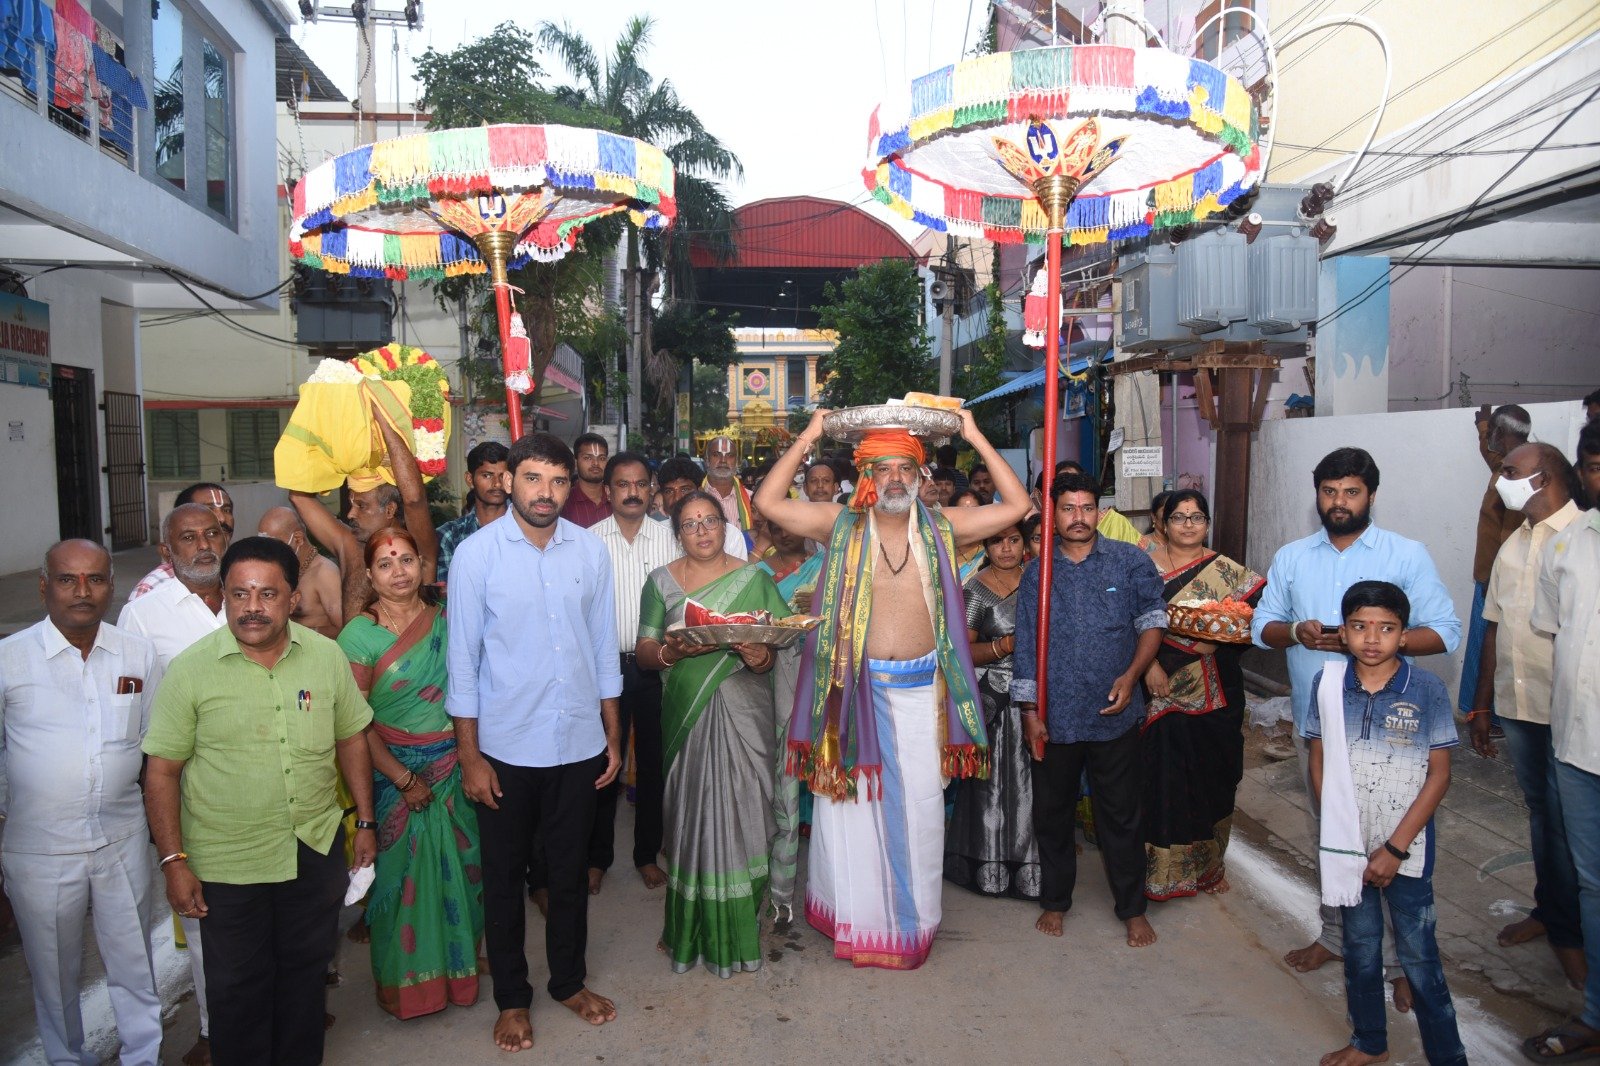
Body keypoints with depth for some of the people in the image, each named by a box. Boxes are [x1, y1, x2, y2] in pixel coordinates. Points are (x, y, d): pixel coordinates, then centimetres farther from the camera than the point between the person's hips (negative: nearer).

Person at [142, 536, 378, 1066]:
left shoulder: (327, 656, -4)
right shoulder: (190, 670, -11)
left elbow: (351, 739, 6)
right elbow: (162, 771, -8)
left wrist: (365, 822, 7)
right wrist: (173, 861, -10)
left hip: (317, 849, 3)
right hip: (227, 863, -2)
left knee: (306, 973, 19)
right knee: (237, 986, 13)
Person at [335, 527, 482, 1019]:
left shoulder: (445, 621, 1)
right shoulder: (358, 635, -9)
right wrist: (404, 779, -12)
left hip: (454, 768, 3)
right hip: (395, 771, -3)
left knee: (458, 868, 11)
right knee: (403, 873, 7)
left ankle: (458, 966, 32)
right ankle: (408, 981, 28)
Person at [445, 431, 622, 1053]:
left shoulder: (590, 550, -2)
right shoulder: (477, 553, -10)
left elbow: (604, 647, 5)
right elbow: (463, 658, -7)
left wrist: (613, 735, 7)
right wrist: (470, 756, -7)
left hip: (578, 743, 2)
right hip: (506, 746, -2)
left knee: (569, 872, 17)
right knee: (505, 878, 14)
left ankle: (568, 981, 38)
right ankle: (512, 998, 34)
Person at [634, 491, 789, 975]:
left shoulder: (754, 579, 6)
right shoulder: (660, 582, 7)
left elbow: (777, 642, 4)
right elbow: (644, 650, 4)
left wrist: (762, 657, -19)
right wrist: (672, 651, -17)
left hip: (743, 713, 0)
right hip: (687, 713, 1)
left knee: (740, 812, 0)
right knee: (691, 813, 2)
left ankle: (740, 926, 15)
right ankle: (691, 928, 17)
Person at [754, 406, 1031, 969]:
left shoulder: (941, 526, 2)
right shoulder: (842, 525, -2)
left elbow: (1018, 505, 1)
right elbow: (769, 502, -9)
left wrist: (976, 439, -3)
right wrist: (806, 439, -9)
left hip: (921, 687, 2)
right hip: (857, 685, -1)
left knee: (921, 800, 10)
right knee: (853, 799, 9)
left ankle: (913, 916, 30)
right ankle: (857, 911, 27)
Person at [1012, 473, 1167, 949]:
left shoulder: (1131, 561, 0)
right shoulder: (1036, 573, 4)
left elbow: (1152, 621, 1)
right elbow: (1026, 646, 4)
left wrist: (1132, 675, -14)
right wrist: (1030, 713, -1)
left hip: (1113, 714, -1)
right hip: (1054, 717, 2)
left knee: (1120, 816, 10)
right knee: (1052, 813, 13)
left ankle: (1132, 908, 27)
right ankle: (1055, 901, 31)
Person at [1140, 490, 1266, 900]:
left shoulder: (1228, 572, 3)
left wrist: (1216, 641, -18)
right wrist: (1149, 665, -19)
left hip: (1210, 697, 1)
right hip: (1158, 693, -1)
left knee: (1209, 779, 11)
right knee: (1159, 778, 2)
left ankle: (1208, 865, 31)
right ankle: (1158, 869, 16)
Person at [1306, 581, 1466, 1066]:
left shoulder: (1427, 690, -13)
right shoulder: (1328, 682, -7)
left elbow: (1439, 775, -9)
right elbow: (1319, 762, 1)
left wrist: (1395, 848, -12)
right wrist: (1339, 833, -4)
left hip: (1407, 849, -2)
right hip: (1348, 846, 3)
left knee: (1418, 954, 7)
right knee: (1360, 946, 18)